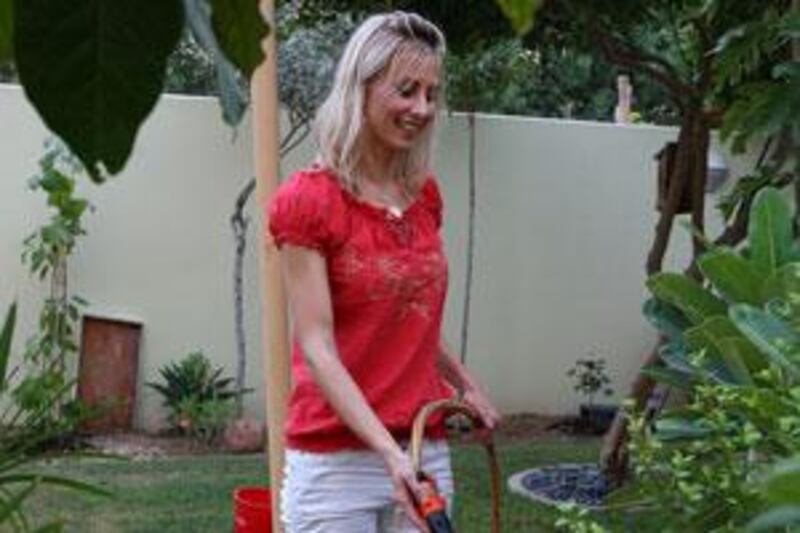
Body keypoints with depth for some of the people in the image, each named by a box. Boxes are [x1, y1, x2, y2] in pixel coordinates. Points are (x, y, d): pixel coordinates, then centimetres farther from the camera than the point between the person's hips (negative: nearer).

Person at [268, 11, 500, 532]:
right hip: (335, 457, -5)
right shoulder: (309, 201, -10)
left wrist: (467, 386, 28)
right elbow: (317, 348, -16)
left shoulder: (426, 194, 9)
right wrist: (388, 451, -24)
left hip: (425, 450, 6)